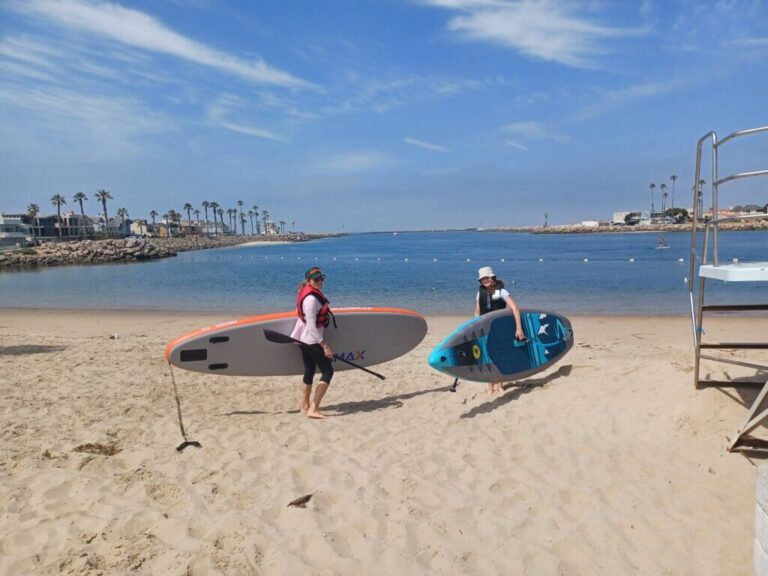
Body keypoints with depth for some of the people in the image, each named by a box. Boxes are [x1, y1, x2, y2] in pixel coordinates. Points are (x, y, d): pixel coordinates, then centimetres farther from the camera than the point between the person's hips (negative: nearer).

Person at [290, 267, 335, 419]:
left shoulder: (314, 294, 10)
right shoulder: (311, 299, -21)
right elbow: (311, 327, -24)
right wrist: (324, 345, -23)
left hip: (305, 340, 10)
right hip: (312, 341, -10)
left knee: (309, 371, 18)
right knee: (327, 371, -7)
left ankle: (304, 405, 31)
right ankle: (313, 409, -9)